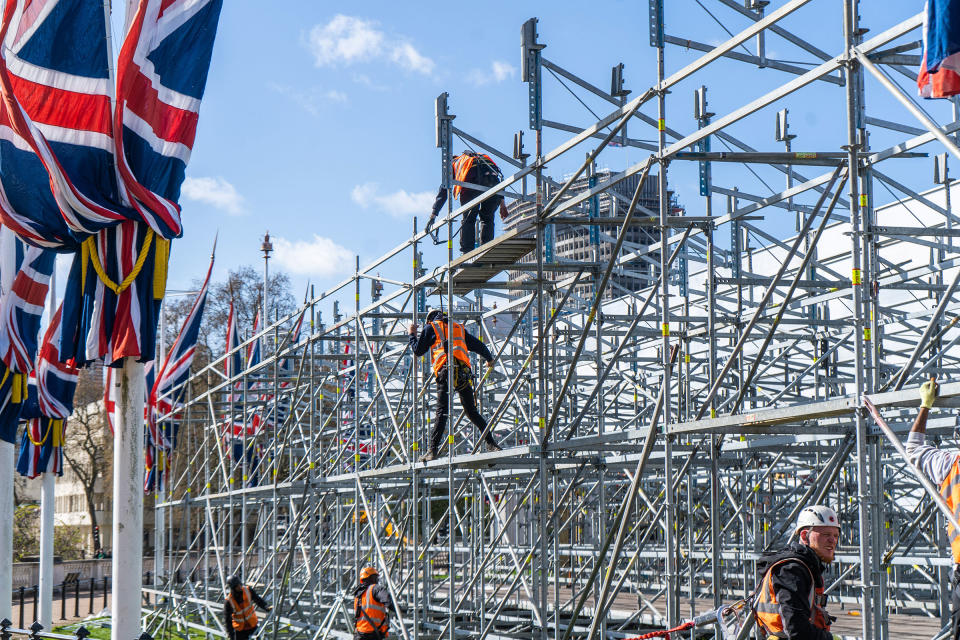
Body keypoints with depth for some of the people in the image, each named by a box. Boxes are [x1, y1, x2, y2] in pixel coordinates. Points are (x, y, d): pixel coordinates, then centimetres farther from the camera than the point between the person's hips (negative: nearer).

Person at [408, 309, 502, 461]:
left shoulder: (431, 328, 16)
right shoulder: (459, 328, 29)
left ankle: (433, 450, -17)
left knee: (442, 412, -10)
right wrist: (489, 359, 52)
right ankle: (490, 443, 5)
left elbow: (418, 350, 16)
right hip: (464, 372, 4)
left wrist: (412, 334, 33)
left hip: (445, 370, -4)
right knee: (472, 411, 11)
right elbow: (478, 345, 34)